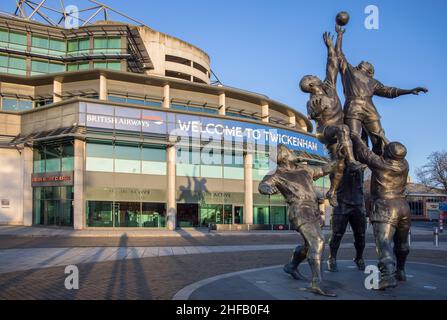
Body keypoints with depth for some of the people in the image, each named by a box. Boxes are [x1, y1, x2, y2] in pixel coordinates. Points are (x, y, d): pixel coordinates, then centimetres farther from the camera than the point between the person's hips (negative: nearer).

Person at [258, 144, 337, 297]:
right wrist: (267, 188, -42)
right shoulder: (277, 174, 0)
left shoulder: (303, 168, 21)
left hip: (313, 213, 8)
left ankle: (292, 266, 41)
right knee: (317, 243, -21)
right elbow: (263, 185, -18)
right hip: (300, 213, -8)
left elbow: (320, 170, 37)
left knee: (311, 245, 18)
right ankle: (316, 284, -20)